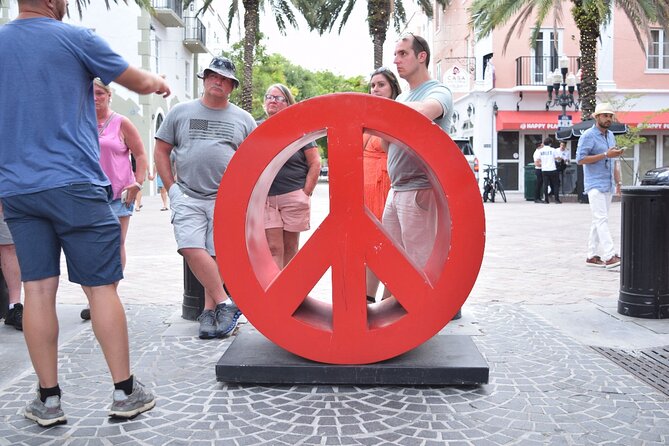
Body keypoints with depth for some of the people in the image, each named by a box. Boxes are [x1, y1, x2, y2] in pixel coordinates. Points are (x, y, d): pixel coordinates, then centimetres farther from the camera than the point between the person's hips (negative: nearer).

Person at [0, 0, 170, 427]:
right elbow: (139, 82, 8)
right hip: (74, 185, -5)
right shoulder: (75, 38, -3)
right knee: (102, 287, 1)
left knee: (38, 289, 6)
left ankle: (49, 398, 12)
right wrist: (159, 83, 29)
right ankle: (125, 392, 9)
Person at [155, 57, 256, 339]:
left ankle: (209, 311, 10)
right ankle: (225, 303, -9)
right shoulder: (181, 112, 10)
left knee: (216, 256, -1)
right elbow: (161, 151, 11)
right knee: (192, 249, -17)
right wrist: (171, 188, 2)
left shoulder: (243, 119, 11)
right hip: (188, 196, 0)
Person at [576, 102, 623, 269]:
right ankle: (609, 256, -18)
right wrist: (606, 155, -18)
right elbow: (580, 159, -16)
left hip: (608, 185, 8)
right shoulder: (588, 135, -7)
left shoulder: (610, 135, 18)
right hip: (595, 185, -8)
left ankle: (592, 256, 12)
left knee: (599, 221, 8)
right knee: (602, 219, -14)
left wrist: (618, 182, 17)